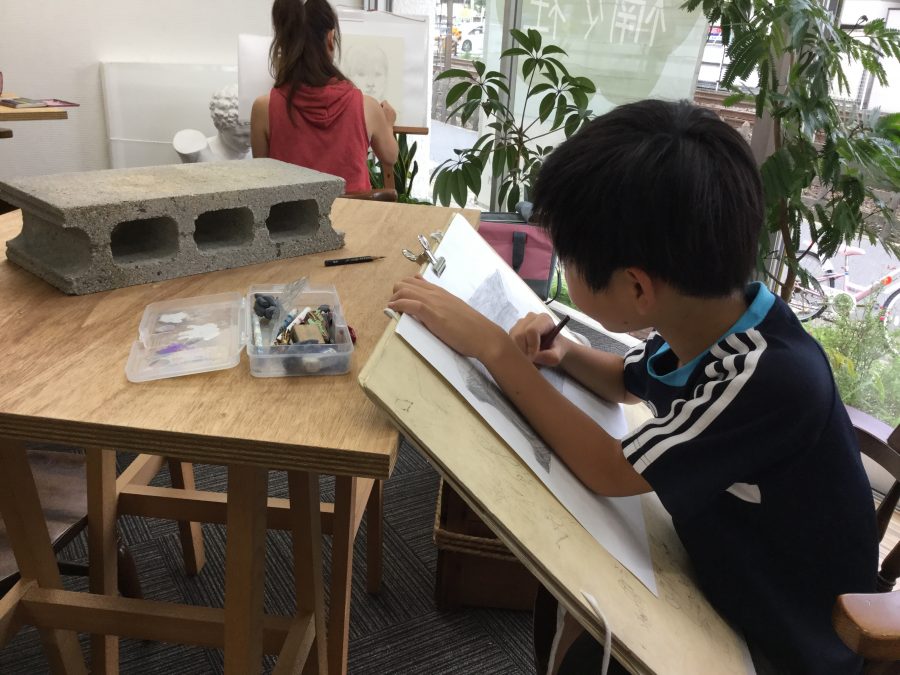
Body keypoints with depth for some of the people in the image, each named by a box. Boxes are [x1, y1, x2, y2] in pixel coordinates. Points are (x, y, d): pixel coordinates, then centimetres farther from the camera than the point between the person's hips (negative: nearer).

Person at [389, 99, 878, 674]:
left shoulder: (773, 377, -37)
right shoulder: (710, 318, -13)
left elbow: (610, 471, -26)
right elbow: (630, 383, 8)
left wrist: (493, 348, -24)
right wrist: (564, 353, -12)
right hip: (730, 575, 6)